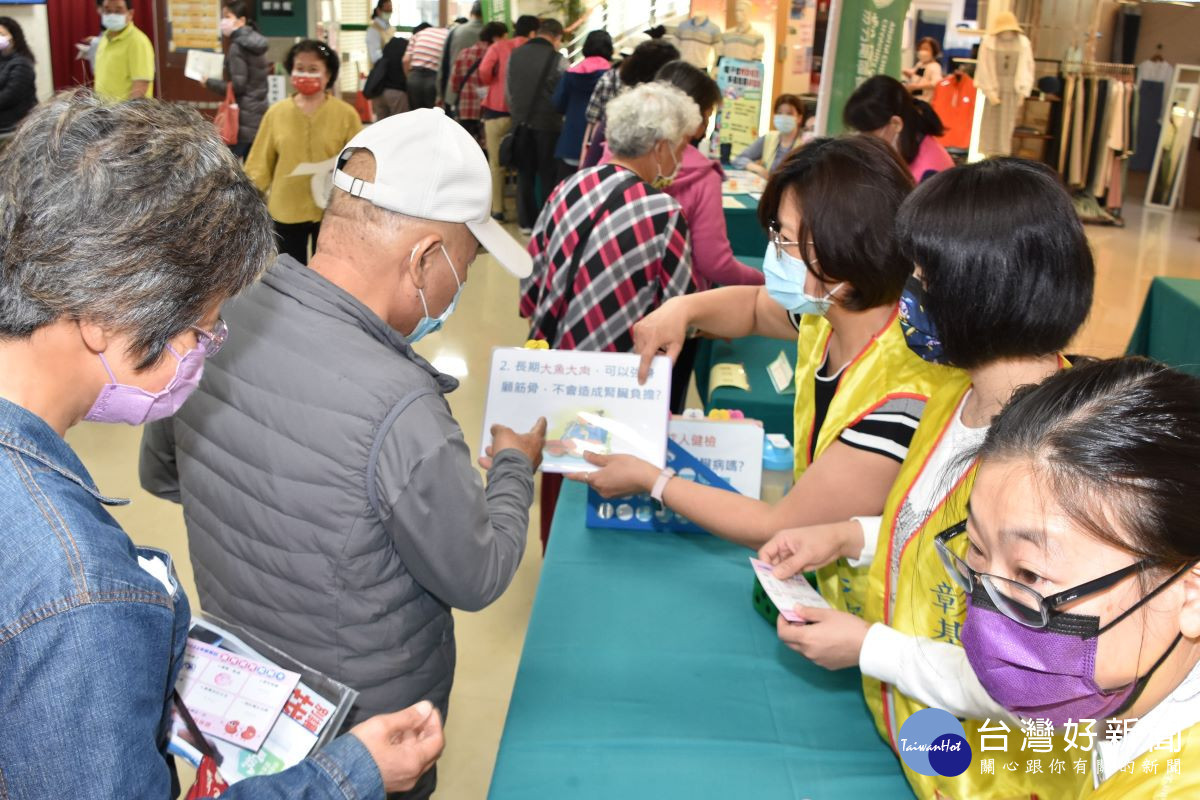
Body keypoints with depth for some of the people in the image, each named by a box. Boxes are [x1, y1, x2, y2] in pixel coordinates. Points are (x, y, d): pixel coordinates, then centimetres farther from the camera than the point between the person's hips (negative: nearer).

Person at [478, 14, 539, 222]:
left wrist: (492, 83, 7)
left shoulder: (499, 47, -1)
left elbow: (483, 71, -13)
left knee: (496, 163, 7)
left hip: (497, 111, -1)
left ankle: (497, 211, 7)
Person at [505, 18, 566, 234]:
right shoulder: (558, 59, -10)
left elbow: (507, 91, 10)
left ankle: (526, 222, 15)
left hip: (521, 123, 4)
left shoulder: (515, 55, 5)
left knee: (525, 173, 11)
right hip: (548, 124, -4)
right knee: (548, 175, 6)